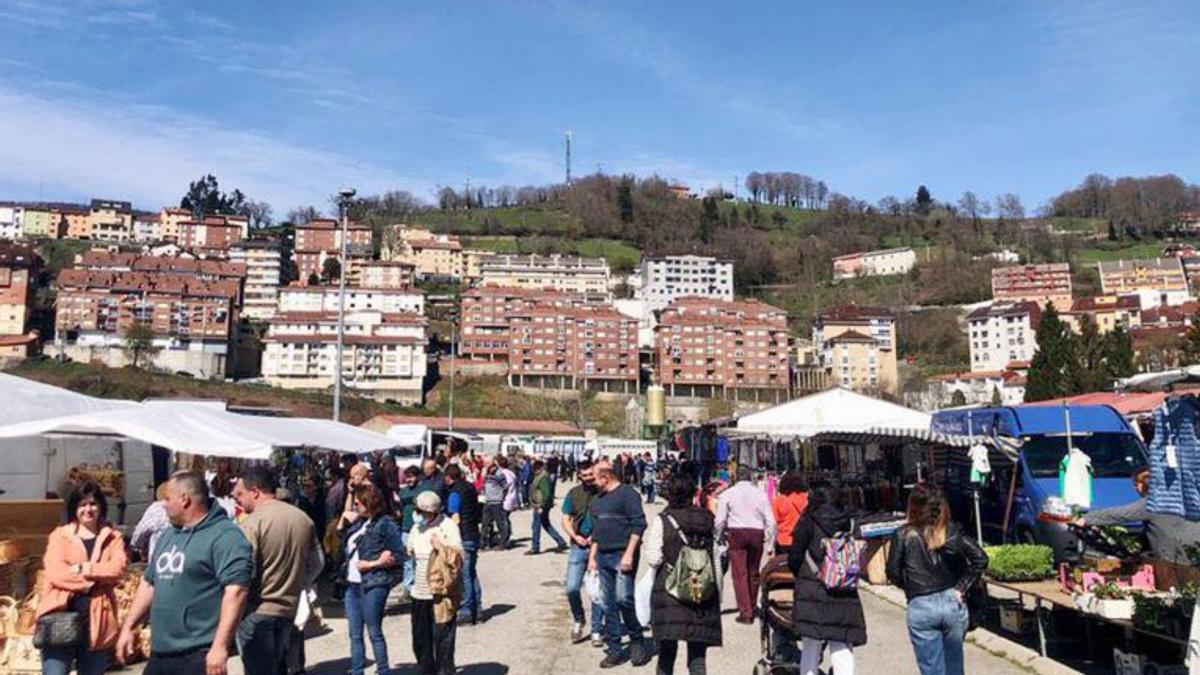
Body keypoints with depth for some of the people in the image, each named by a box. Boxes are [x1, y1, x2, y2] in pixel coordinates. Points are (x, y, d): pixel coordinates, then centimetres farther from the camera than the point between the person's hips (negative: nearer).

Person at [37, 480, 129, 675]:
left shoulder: (113, 538, 10)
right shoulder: (59, 535, 7)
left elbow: (118, 569, -7)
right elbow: (55, 572, -8)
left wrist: (83, 569, -14)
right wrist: (99, 575, -11)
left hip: (97, 622, 2)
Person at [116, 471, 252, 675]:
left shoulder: (224, 535, -14)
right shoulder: (169, 535, 16)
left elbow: (236, 590, -22)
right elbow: (149, 583, 25)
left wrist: (220, 646, -26)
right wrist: (128, 627, 21)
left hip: (199, 655, -9)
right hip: (161, 652, 9)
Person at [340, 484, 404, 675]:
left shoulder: (385, 524, -9)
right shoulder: (359, 523, 13)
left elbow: (397, 554, -13)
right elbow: (345, 546, 25)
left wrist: (370, 564, -14)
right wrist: (346, 523, 9)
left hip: (373, 585, -7)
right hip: (352, 584, 7)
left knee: (374, 632, -1)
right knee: (355, 635, 11)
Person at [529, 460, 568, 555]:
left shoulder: (543, 478, -20)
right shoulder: (539, 477, 12)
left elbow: (546, 493, -26)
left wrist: (541, 506, -25)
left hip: (540, 506, -10)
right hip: (539, 506, 10)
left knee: (536, 526, -1)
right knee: (546, 525, 16)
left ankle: (535, 548, 10)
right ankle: (561, 542, 20)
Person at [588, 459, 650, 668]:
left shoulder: (627, 493, -6)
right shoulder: (597, 499, 18)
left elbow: (638, 525, -13)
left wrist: (629, 554, -19)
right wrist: (592, 557, 19)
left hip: (622, 555, -8)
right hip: (603, 556, 8)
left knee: (623, 598, -17)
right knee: (609, 604, 7)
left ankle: (637, 641, 4)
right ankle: (614, 650, 14)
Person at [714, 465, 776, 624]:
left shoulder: (728, 494, 1)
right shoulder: (761, 494, 6)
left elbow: (720, 520, -2)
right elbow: (771, 522, 5)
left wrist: (719, 538, 11)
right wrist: (770, 545, 12)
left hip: (736, 533, -2)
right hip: (757, 533, 3)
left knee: (740, 573, -3)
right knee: (753, 573, 13)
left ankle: (745, 612, -10)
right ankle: (751, 610, 23)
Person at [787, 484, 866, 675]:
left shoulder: (808, 522, -3)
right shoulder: (849, 522, 7)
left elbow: (794, 559, -2)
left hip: (813, 591, -3)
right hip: (844, 594, 3)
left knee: (810, 645, 6)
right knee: (842, 648, 6)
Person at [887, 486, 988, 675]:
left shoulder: (903, 536, -5)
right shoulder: (952, 531, 0)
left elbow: (893, 573, -5)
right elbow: (980, 558, -7)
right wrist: (961, 587, -1)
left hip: (921, 608, -2)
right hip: (953, 603, 3)